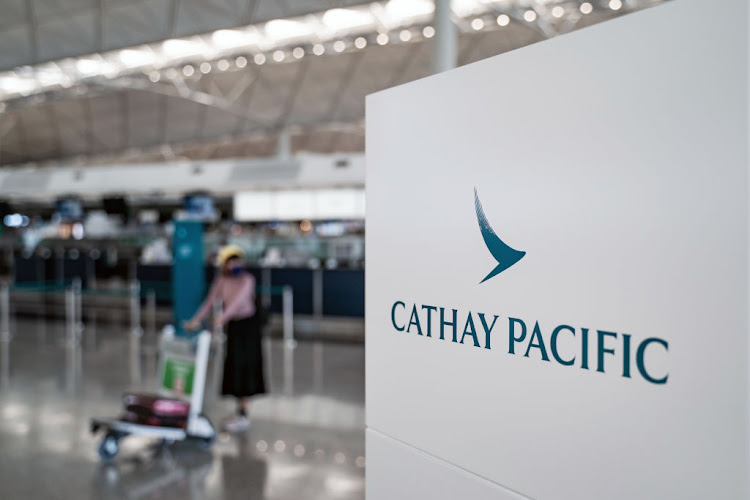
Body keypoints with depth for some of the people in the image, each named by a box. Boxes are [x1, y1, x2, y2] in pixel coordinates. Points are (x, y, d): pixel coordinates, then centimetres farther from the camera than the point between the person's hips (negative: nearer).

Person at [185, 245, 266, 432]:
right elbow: (210, 300, 2)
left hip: (248, 324, -6)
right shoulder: (221, 279, 0)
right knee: (234, 367, 11)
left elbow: (239, 299, -32)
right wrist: (196, 320, -5)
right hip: (233, 325, 6)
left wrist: (223, 317, -44)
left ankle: (244, 415, 7)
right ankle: (240, 411, 25)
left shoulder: (247, 279, -17)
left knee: (245, 366, -2)